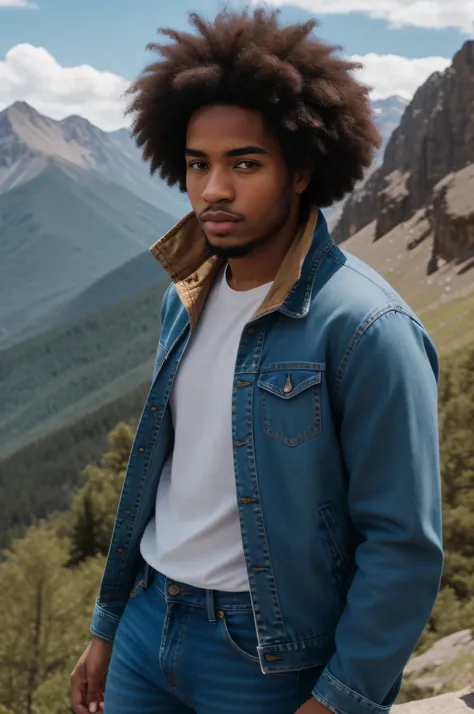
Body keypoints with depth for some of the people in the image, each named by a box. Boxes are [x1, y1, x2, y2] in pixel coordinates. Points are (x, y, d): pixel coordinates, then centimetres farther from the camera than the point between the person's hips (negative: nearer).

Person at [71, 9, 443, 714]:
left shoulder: (366, 329, -20)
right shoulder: (186, 299, 2)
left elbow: (405, 546, -17)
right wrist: (107, 626, 14)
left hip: (268, 656, -6)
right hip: (148, 625, 6)